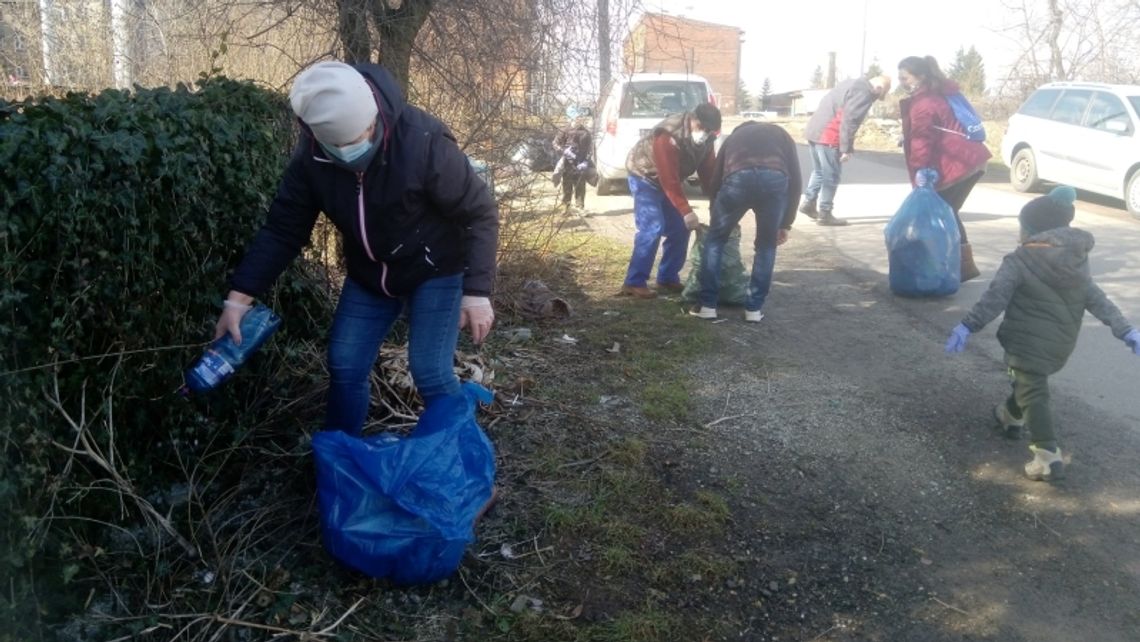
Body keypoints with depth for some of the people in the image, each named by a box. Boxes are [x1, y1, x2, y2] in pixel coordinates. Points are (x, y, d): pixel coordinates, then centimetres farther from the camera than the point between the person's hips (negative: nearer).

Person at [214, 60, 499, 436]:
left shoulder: (423, 142, -32)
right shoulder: (310, 157, -18)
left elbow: (481, 214, -23)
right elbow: (283, 229, -8)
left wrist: (477, 291, -27)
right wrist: (240, 295, -14)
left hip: (434, 271, -5)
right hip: (368, 276, 5)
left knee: (430, 372, -10)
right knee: (344, 366, 6)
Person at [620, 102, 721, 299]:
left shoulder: (704, 137, -10)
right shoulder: (668, 137, -35)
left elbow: (709, 171, -5)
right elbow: (669, 180, -36)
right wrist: (686, 211, -37)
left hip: (669, 180, 8)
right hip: (645, 178, -8)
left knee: (679, 228, 3)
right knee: (652, 229, -19)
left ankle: (668, 278, 14)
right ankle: (634, 283, -14)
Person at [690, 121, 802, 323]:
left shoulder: (734, 136, 39)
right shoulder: (781, 134, 36)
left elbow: (716, 179, 35)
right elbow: (795, 180, 25)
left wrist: (716, 218, 46)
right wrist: (786, 223, 29)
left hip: (738, 178, 0)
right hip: (776, 179, 0)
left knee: (714, 239, 19)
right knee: (766, 245, 21)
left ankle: (708, 305, 18)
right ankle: (754, 309, 21)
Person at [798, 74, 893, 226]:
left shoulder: (854, 84, 19)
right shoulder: (864, 92, -11)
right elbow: (849, 120, -19)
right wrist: (847, 148, -16)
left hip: (814, 130, 9)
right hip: (827, 136, -9)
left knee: (820, 171, 21)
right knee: (831, 176, -1)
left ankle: (809, 203, 25)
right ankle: (824, 214, 4)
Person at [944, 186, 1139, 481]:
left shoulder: (1019, 261, -13)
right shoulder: (1076, 261, 6)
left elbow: (994, 298, -21)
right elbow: (1097, 299, 6)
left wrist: (968, 325, -23)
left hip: (1028, 340, -7)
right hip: (1061, 343, 7)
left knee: (1033, 393, -7)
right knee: (1030, 380, 29)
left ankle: (1048, 456, -17)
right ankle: (1011, 415, 51)